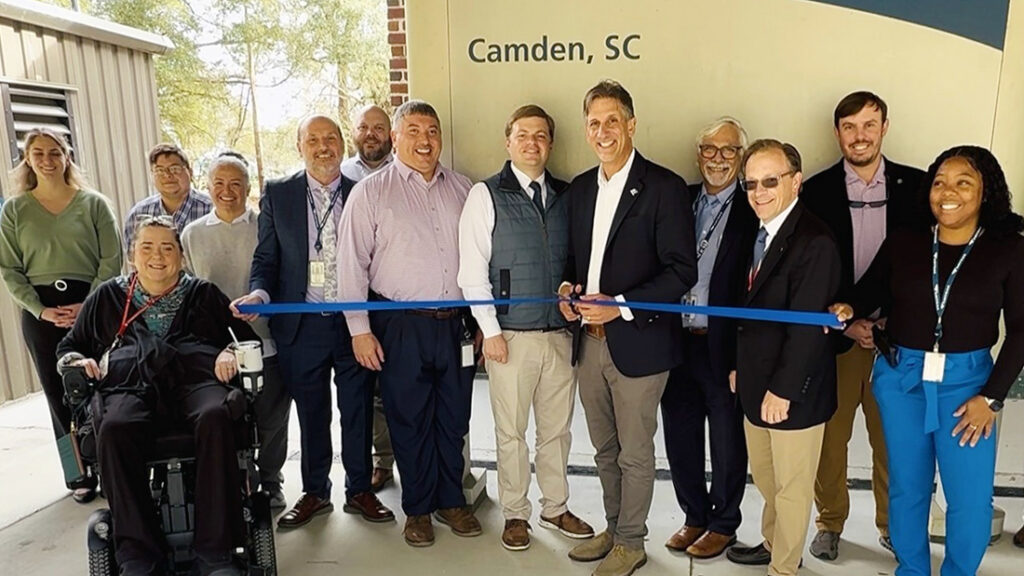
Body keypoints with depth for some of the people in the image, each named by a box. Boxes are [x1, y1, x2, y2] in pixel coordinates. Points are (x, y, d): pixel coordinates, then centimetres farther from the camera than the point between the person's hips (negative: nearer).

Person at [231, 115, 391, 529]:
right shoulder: (277, 194, 4)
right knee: (311, 414, 14)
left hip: (355, 321, 0)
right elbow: (266, 258, 5)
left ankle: (359, 490, 28)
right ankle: (314, 492, 31)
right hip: (301, 324, 1)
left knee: (358, 411, 10)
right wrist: (259, 293, -15)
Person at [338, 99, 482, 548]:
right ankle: (418, 508, 28)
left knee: (454, 419, 14)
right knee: (409, 421, 10)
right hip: (401, 327, -3)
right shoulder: (370, 192, -2)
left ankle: (451, 501, 33)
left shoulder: (462, 188, 8)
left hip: (457, 322, 3)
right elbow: (352, 265, -3)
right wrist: (360, 329, -7)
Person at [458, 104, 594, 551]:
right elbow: (471, 270, -6)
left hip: (561, 333, 4)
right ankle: (515, 515, 26)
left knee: (557, 428, 14)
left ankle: (556, 507, 32)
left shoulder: (566, 195, 8)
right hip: (511, 335, -3)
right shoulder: (486, 195, -3)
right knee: (511, 432, 8)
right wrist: (490, 330, -9)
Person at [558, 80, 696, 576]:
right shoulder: (580, 188, 10)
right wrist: (567, 288, -2)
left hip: (638, 342, -6)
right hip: (589, 341, 6)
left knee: (634, 453, 9)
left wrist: (621, 306, -20)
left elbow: (682, 271, -13)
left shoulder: (664, 187, -10)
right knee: (605, 450, 19)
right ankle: (613, 530, 38)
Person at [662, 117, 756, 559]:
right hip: (677, 344, 5)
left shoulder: (755, 211, -7)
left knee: (727, 444, 12)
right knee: (680, 441, 16)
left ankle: (723, 524, 32)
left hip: (725, 348, -4)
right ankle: (695, 517, 36)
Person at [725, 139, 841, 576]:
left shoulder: (814, 242, -21)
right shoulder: (760, 234, 8)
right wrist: (740, 365, 13)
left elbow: (807, 327, -23)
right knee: (765, 477, 23)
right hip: (756, 383, 8)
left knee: (791, 487, 11)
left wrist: (783, 390, -20)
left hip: (793, 391, -8)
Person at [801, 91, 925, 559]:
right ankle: (830, 522, 27)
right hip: (836, 334, -1)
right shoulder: (816, 191, -3)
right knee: (830, 436, 8)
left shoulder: (917, 186, 1)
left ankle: (892, 524, 32)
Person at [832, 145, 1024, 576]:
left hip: (966, 381, -1)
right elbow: (868, 294, 5)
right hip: (901, 378, 1)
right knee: (906, 488, 13)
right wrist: (848, 310, -19)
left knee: (970, 499, 3)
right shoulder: (902, 243, 0)